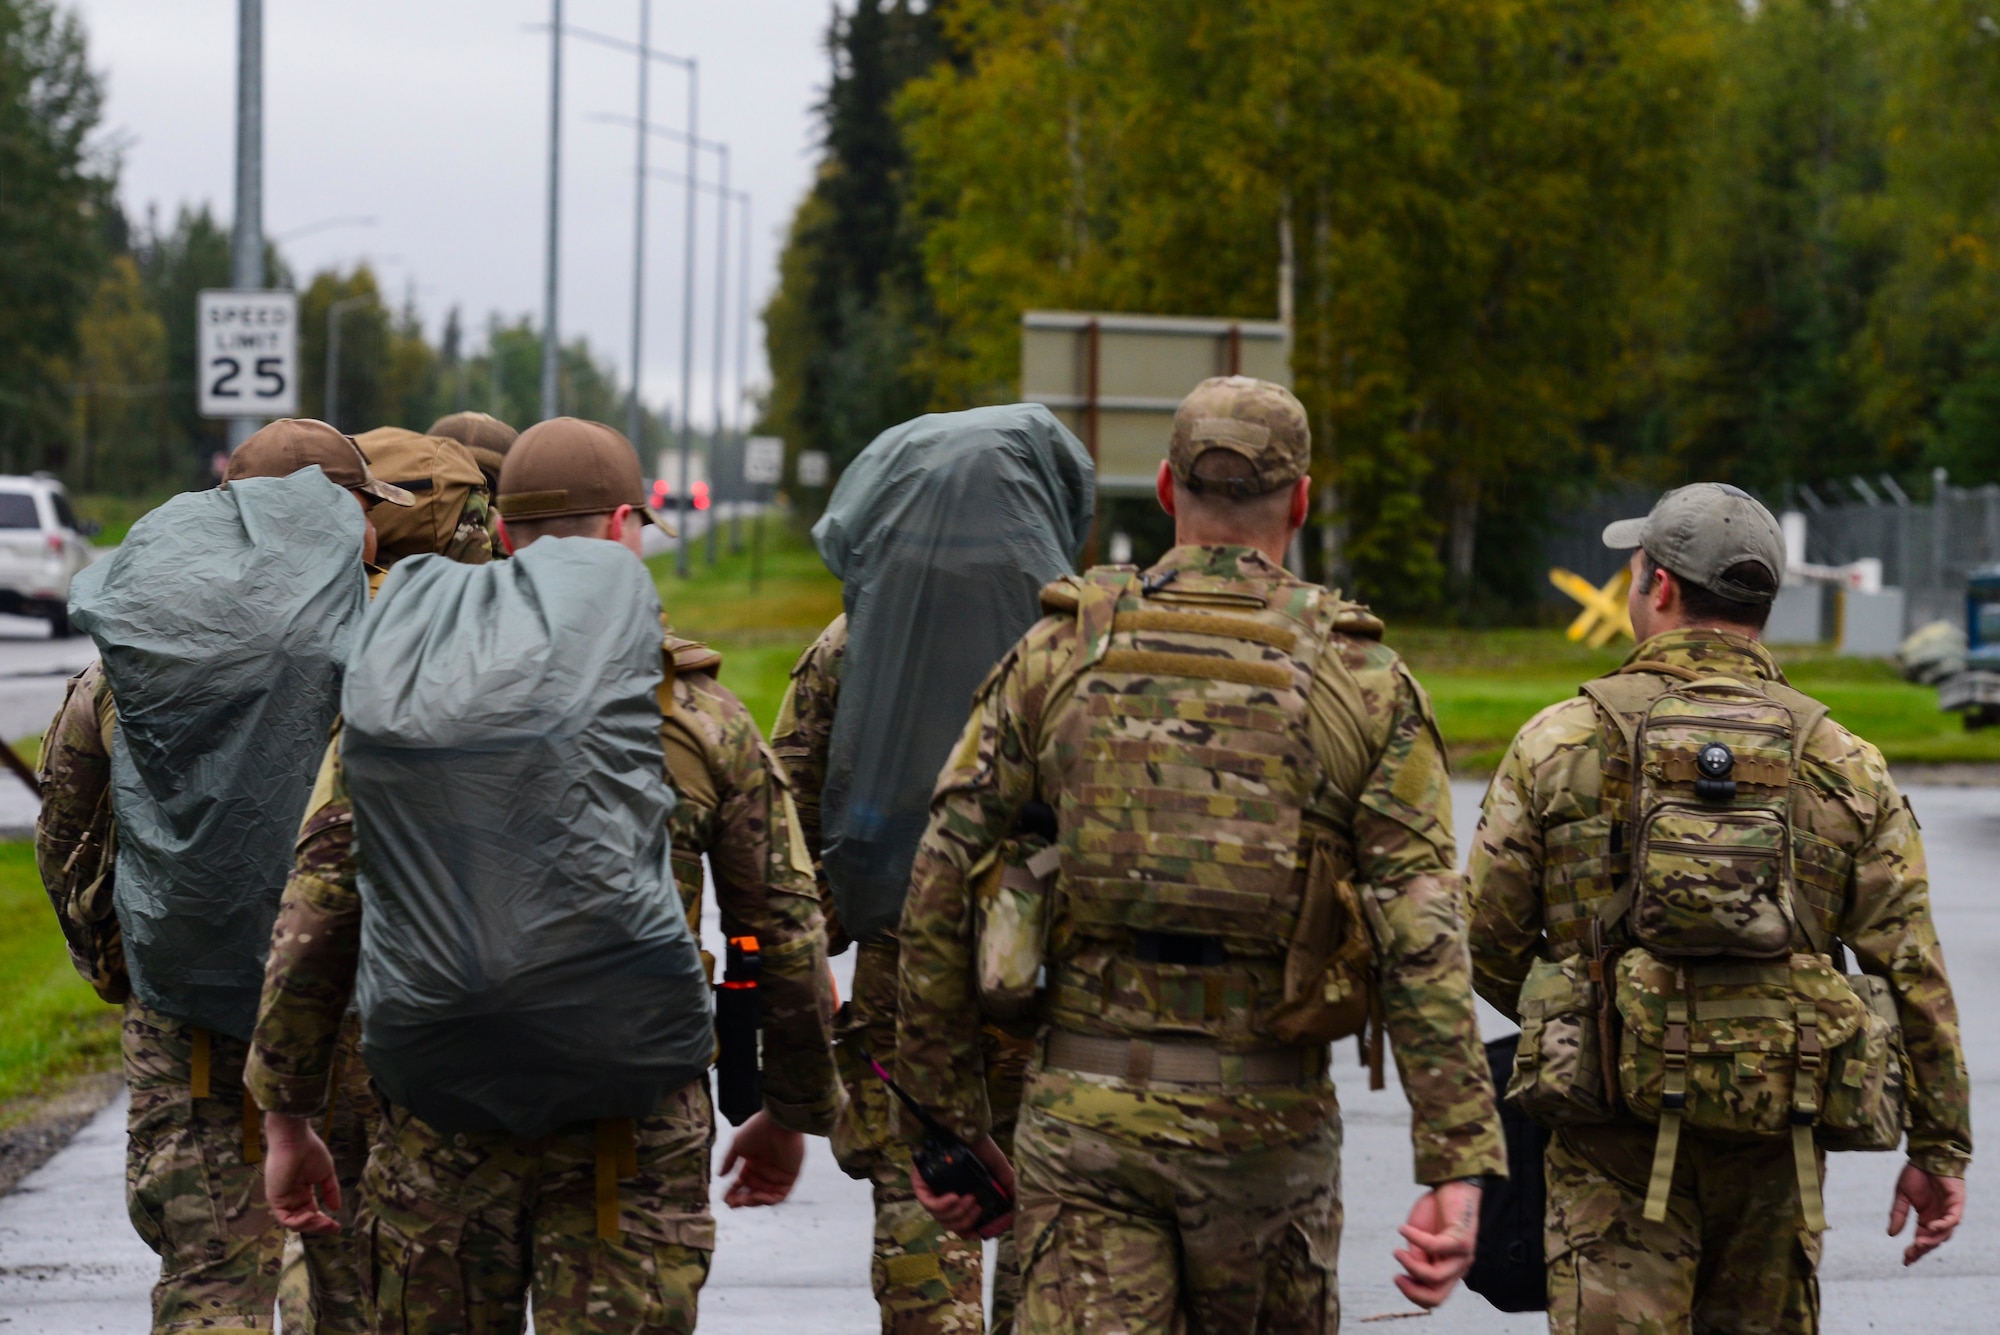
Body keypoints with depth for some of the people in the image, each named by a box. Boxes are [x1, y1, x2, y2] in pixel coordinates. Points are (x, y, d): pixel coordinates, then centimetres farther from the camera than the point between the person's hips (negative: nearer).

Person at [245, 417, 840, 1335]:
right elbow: (787, 935, 5)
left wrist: (286, 1118, 6)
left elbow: (314, 921, -2)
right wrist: (794, 1113, 19)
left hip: (444, 1119, 1)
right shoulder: (701, 718, 0)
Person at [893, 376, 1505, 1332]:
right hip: (1267, 1122, 0)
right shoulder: (1364, 687, -1)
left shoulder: (1057, 655, 2)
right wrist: (1458, 1165, -13)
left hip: (1083, 1111, 0)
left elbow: (943, 886, 0)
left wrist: (946, 1115, 8)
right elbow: (1423, 938, -10)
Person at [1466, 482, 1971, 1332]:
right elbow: (1910, 968, 1)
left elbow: (1487, 942, 2)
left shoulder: (1559, 745, -2)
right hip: (1776, 1144, 3)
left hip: (1617, 1142, -2)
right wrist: (1939, 1147, 7)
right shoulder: (1843, 767, 3)